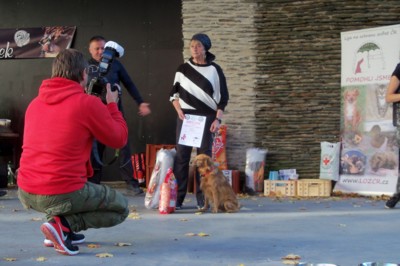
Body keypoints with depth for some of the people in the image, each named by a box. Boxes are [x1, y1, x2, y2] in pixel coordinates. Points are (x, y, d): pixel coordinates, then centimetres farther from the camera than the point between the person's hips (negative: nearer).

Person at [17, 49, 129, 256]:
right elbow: (119, 139, 2)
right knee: (121, 209, 17)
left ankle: (62, 229, 15)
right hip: (63, 195, -7)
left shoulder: (35, 103, 11)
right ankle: (64, 224, -6)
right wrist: (112, 105, 17)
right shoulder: (89, 103, -9)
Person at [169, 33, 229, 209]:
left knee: (204, 156, -3)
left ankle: (202, 199, 0)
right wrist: (179, 111, -3)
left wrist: (218, 119, -7)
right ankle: (177, 198, -2)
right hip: (186, 116, 1)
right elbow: (174, 93, 13)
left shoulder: (214, 69, 3)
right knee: (181, 155, -3)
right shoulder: (183, 69, 9)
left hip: (207, 117, -1)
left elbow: (223, 97, 3)